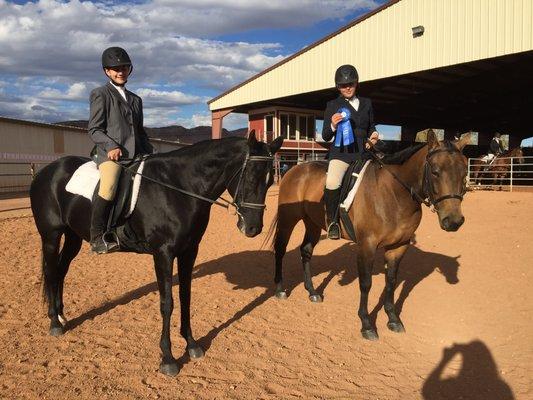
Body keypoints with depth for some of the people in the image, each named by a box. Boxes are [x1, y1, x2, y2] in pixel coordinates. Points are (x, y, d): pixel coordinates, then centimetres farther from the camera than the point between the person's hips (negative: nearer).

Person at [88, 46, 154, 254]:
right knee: (109, 186, -32)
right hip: (109, 153, -7)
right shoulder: (100, 94, 8)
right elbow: (94, 129, 1)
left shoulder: (135, 99, 26)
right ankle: (97, 237, -23)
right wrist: (111, 146, -17)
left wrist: (150, 154, 10)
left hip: (135, 154, 7)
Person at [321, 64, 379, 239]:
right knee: (332, 183, -30)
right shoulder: (332, 105, 7)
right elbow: (325, 136, 5)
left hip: (363, 153, 5)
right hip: (340, 153, -4)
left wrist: (374, 135, 5)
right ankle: (332, 221, -11)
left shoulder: (366, 103, 16)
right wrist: (333, 125, -17)